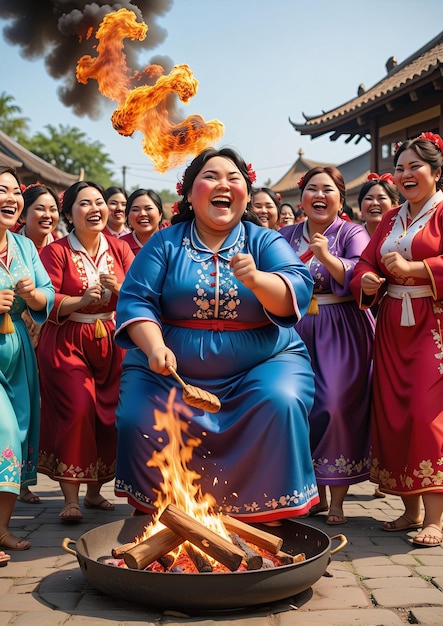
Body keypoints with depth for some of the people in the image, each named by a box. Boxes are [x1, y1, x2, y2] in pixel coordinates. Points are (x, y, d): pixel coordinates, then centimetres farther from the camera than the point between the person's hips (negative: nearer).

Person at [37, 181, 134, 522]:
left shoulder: (119, 248, 8)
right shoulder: (56, 252, -4)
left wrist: (120, 289, -16)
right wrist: (82, 300, -23)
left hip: (113, 342, 4)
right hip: (68, 344, -4)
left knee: (110, 416, 5)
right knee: (76, 414, -13)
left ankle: (95, 490, 22)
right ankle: (71, 498, -3)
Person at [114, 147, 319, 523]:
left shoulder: (267, 241, 5)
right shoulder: (164, 244, 7)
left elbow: (298, 292, -10)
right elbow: (135, 301, -2)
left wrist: (256, 280, -31)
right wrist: (155, 347, -21)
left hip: (261, 366, -1)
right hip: (172, 370, 1)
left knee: (280, 404, -28)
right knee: (138, 418, -20)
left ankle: (266, 514, -7)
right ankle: (152, 511, 7)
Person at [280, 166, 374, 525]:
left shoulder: (352, 233, 0)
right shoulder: (286, 236, 13)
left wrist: (326, 257, -25)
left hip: (342, 332, -4)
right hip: (297, 331, 4)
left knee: (336, 408, -10)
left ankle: (337, 499, 2)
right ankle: (316, 491, 19)